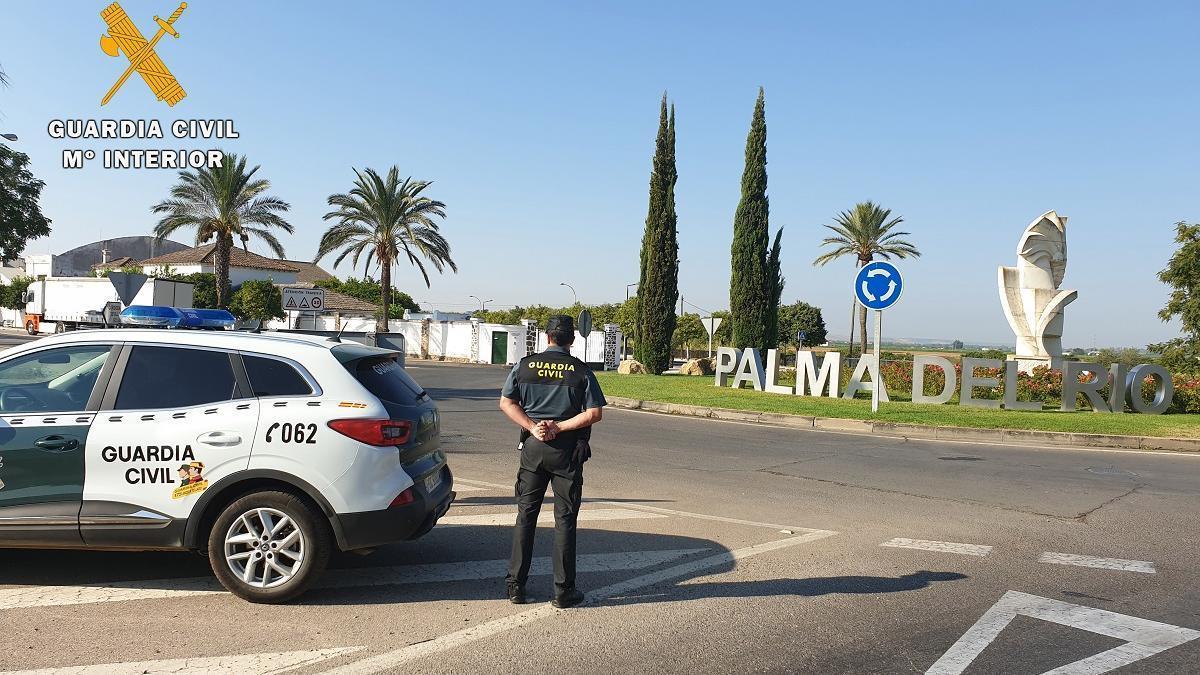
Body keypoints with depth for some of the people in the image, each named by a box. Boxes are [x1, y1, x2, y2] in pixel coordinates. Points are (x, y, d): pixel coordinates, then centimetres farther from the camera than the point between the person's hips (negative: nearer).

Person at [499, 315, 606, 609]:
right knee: (564, 519, 5)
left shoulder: (525, 365, 2)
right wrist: (558, 427, -8)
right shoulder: (581, 371, -5)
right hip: (567, 451, -2)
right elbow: (595, 413, -10)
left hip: (533, 448, 2)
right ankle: (563, 590, 9)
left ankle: (515, 585, 15)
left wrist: (533, 427, -6)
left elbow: (506, 402, 0)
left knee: (526, 515, 11)